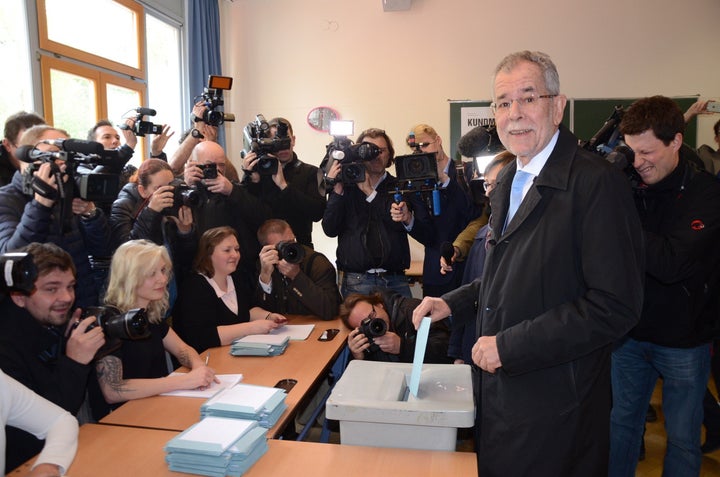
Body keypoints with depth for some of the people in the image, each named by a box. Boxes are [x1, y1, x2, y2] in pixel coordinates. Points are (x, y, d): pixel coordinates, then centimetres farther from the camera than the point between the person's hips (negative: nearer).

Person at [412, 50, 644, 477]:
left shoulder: (597, 182, -19)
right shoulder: (509, 179, 8)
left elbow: (616, 305, -24)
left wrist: (509, 347, -22)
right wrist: (451, 303, 4)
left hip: (554, 403, -7)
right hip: (500, 386, 8)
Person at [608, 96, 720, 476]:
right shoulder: (631, 187, -4)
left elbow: (673, 263, -28)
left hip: (684, 341, -3)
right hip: (631, 333, 3)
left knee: (682, 438, 14)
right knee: (621, 423, 18)